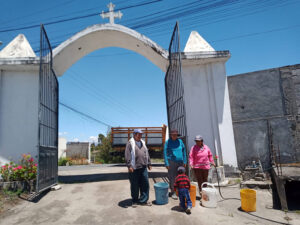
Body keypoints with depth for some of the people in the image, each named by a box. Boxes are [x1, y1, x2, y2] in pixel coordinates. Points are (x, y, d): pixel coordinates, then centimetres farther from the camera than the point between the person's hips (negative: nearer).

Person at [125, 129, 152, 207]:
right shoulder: (130, 143, -5)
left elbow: (147, 154, 22)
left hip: (143, 167, 6)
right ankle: (135, 201, 21)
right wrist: (129, 165, -17)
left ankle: (143, 200, 18)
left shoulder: (143, 143, 16)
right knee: (134, 185, 6)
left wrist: (149, 163, 20)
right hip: (134, 168, -6)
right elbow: (127, 155, -11)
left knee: (145, 184, 5)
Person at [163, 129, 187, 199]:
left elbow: (184, 151, 12)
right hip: (171, 162, -3)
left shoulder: (180, 141, 8)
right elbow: (165, 153, -2)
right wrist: (166, 164, -8)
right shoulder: (168, 142, -1)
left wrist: (184, 161, 7)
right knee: (172, 177, -2)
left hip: (180, 162, 3)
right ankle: (173, 192, 9)